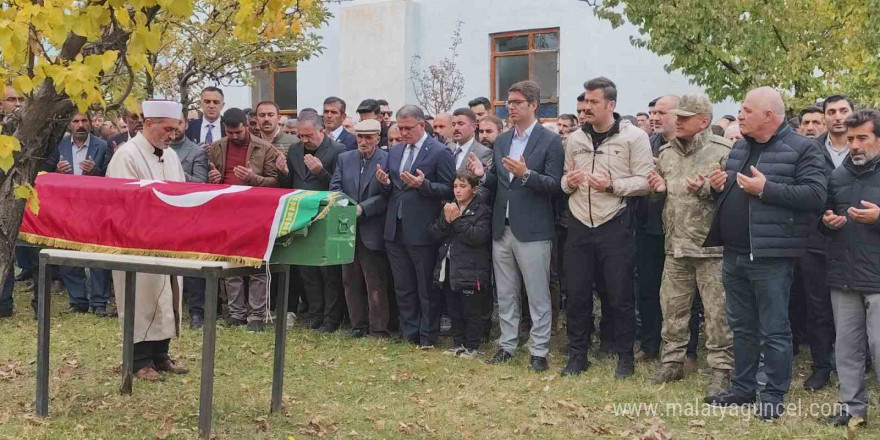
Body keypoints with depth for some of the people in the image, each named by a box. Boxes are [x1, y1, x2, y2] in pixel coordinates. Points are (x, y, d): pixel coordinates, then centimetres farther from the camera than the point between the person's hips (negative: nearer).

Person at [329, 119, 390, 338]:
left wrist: (362, 208, -19)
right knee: (351, 281, 12)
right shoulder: (344, 159, 11)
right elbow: (335, 187, 5)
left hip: (372, 232, -5)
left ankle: (378, 330, 7)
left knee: (376, 284, 0)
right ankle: (358, 326, 22)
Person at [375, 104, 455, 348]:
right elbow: (387, 192, 16)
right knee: (403, 287, 14)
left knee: (427, 288, 5)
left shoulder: (440, 152, -8)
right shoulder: (394, 151, 12)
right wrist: (385, 182, -6)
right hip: (395, 229, 6)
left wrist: (423, 184, -24)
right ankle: (409, 332, 25)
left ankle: (428, 334, 18)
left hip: (422, 231, -6)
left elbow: (449, 190, -11)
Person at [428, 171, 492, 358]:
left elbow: (479, 236, -19)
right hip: (449, 268, 6)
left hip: (470, 270, -6)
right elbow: (435, 234, 7)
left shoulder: (482, 210, -6)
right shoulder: (449, 208, 13)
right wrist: (446, 220, -11)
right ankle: (458, 343, 25)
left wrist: (457, 220, -17)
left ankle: (472, 347, 13)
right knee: (454, 310, 14)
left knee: (472, 311, 2)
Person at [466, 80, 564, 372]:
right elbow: (497, 183, 14)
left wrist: (526, 174, -25)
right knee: (505, 294, 14)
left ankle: (539, 351, 10)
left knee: (538, 295, 2)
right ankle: (507, 345, 25)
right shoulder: (501, 141, 13)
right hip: (502, 228, 6)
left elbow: (554, 185, -11)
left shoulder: (550, 141, -6)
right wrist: (483, 174, -6)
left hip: (532, 230, -6)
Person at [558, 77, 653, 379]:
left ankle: (625, 357, 18)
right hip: (580, 226, 4)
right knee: (577, 294, 8)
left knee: (620, 296, 4)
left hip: (615, 227, -4)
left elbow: (645, 182, -8)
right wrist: (568, 182, -5)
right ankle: (577, 355, 21)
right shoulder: (576, 139, 10)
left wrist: (612, 185, -20)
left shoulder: (634, 137, -4)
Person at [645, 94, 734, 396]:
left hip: (711, 247, -6)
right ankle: (672, 361, 26)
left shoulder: (722, 151, -7)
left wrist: (706, 189, -23)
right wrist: (659, 189, 3)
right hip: (676, 246, 6)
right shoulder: (667, 152, 13)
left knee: (718, 313, 0)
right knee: (672, 308, 13)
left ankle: (721, 370, 10)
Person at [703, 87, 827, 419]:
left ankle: (774, 397, 13)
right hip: (734, 254, 7)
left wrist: (765, 188, -22)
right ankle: (742, 388, 27)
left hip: (770, 256, -7)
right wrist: (719, 185, 3)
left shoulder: (801, 148, -8)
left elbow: (815, 194, -19)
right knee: (741, 327, 16)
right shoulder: (740, 147, 15)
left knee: (773, 331, 2)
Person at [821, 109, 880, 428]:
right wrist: (827, 222, 2)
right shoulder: (838, 176, 12)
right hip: (843, 276, 5)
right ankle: (853, 407, 21)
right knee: (847, 347, 10)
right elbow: (824, 217, 24)